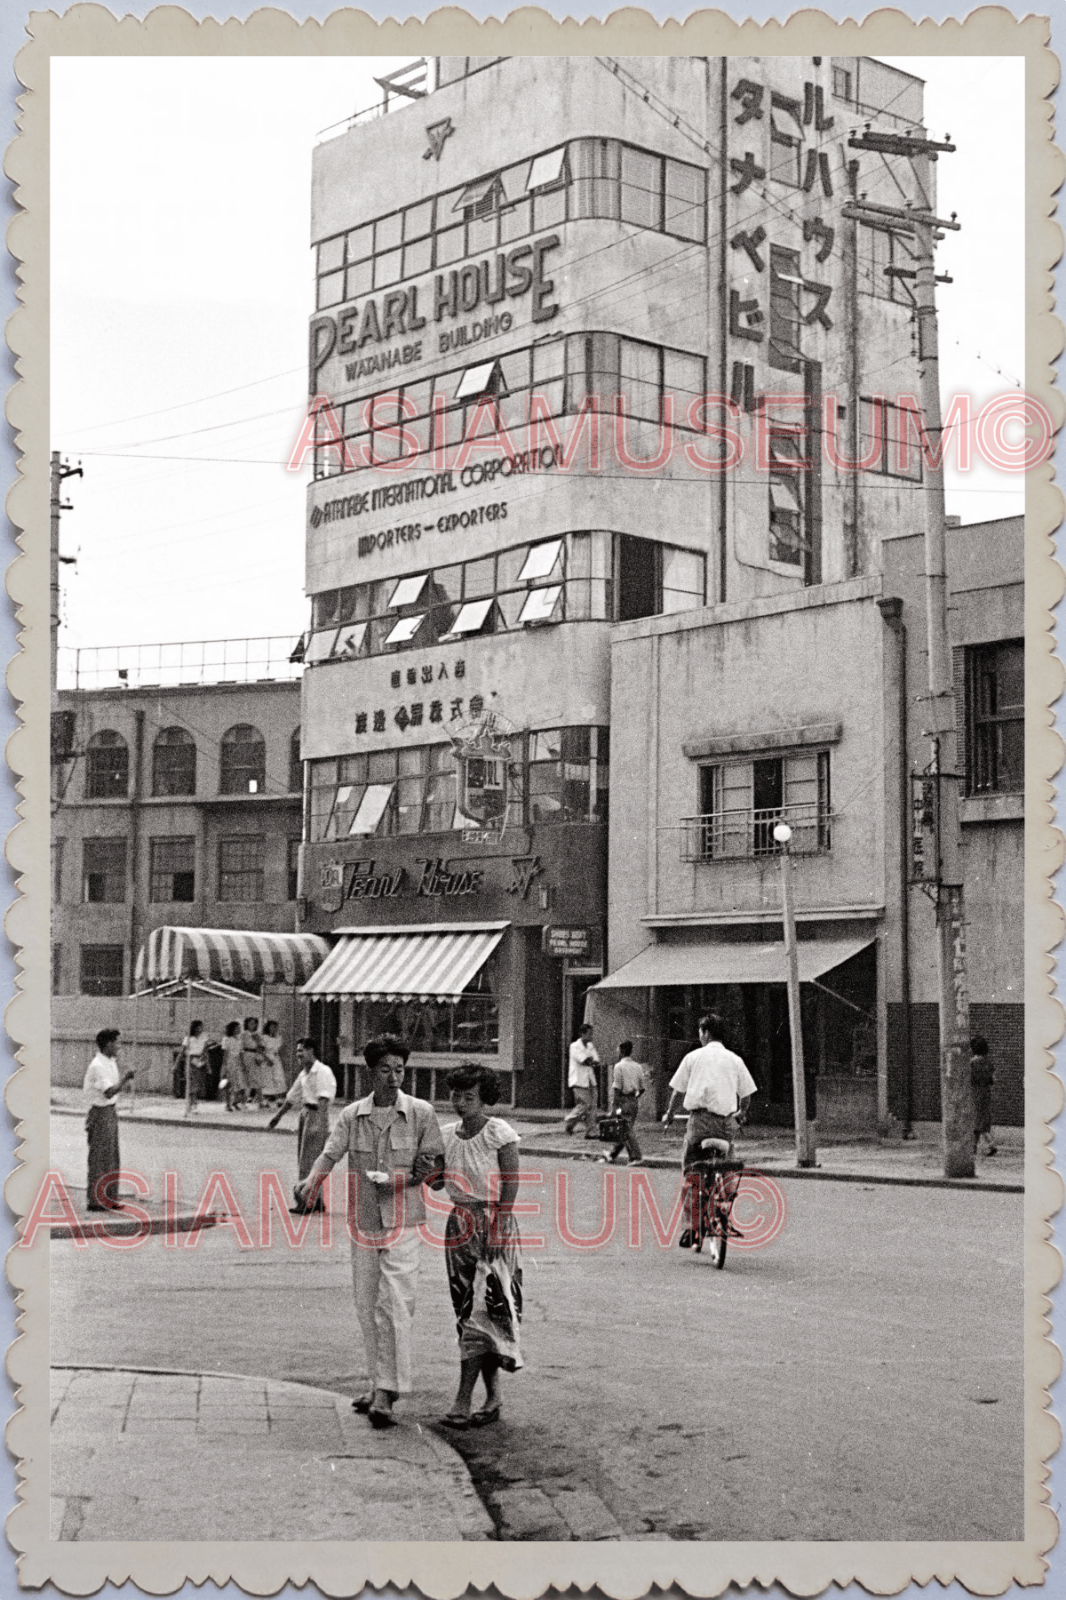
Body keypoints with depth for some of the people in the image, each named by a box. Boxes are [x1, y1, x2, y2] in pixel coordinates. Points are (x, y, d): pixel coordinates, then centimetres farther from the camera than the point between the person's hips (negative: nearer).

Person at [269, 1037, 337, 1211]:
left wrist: (317, 1122, -29)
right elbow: (292, 1096, 26)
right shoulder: (304, 1074, 16)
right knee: (303, 1159, 10)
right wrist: (278, 1115, 29)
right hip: (304, 1114, 9)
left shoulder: (322, 1072, -12)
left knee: (309, 1160, -9)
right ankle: (316, 1200, 15)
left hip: (317, 1114, -9)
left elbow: (324, 1099, -21)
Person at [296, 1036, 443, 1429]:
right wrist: (311, 1182, -27)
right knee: (367, 1307, 10)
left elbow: (437, 1164, 2)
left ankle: (386, 1394, -10)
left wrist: (406, 1179, -16)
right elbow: (331, 1153, -7)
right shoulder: (351, 1115, 5)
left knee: (395, 1307, -11)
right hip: (363, 1223, 4)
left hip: (403, 1224, -4)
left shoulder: (421, 1113, -1)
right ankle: (380, 1384, 23)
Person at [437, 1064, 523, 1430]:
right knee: (468, 1311, 7)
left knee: (482, 1310, -8)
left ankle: (462, 1401, -8)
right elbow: (433, 1176, 6)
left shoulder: (499, 1133, -9)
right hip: (460, 1224, 6)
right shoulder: (447, 1135, 8)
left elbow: (511, 1187, -11)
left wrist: (497, 1230, -15)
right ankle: (493, 1399, 16)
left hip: (494, 1225, -6)